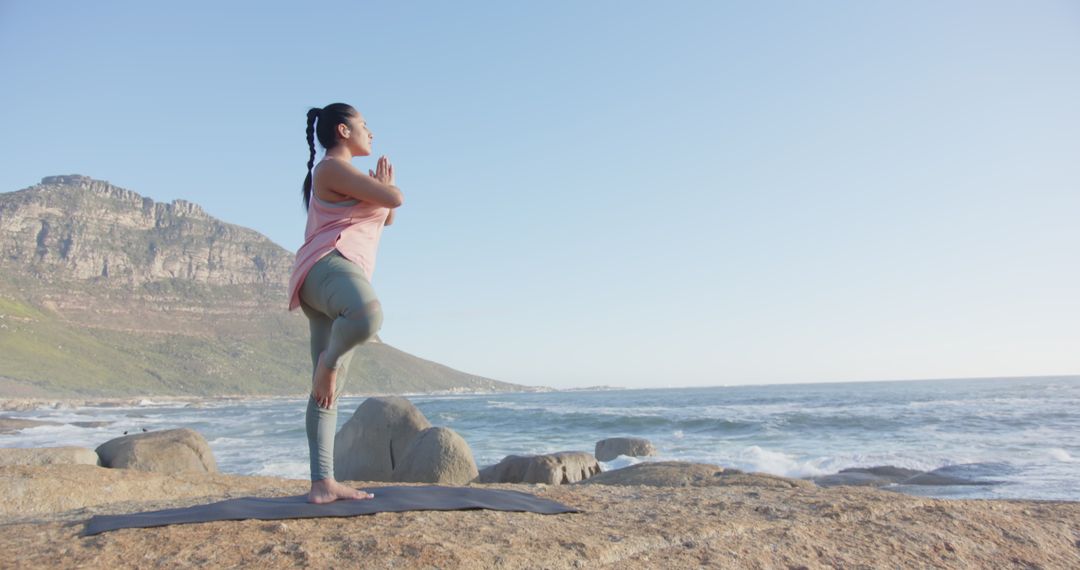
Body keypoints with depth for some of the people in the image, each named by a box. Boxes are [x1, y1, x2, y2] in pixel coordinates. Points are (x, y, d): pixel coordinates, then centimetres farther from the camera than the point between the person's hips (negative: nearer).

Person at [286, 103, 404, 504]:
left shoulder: (346, 177, 30)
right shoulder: (332, 168, -2)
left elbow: (387, 218, 37)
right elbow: (395, 198, -10)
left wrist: (383, 184, 20)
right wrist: (384, 187, 12)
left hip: (343, 269, 10)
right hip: (329, 264, -10)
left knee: (328, 390, 2)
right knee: (368, 316, -44)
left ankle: (323, 483, 1)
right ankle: (329, 359, -15)